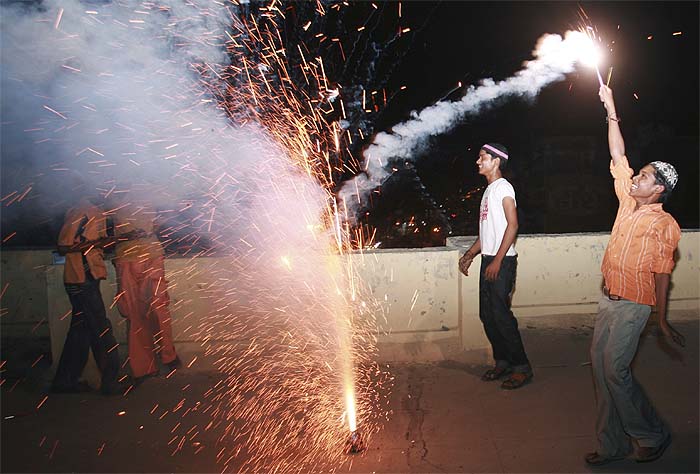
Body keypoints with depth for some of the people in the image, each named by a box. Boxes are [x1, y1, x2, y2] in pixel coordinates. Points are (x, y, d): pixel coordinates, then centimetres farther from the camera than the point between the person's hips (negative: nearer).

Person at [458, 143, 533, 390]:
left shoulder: (503, 187, -8)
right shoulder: (488, 190, 19)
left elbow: (512, 225, -17)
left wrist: (497, 261, -21)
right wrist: (470, 254, 19)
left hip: (502, 261, -9)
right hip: (488, 259, 9)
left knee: (501, 314, -9)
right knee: (487, 315, 10)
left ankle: (522, 367, 3)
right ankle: (502, 362, 21)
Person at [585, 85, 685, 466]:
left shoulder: (662, 224, -11)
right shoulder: (629, 201, 8)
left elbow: (662, 273, -12)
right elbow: (618, 156, 11)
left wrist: (662, 319, -11)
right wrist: (611, 112, 11)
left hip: (633, 305, -7)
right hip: (609, 299, 8)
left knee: (615, 369, -7)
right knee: (599, 364, 6)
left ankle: (653, 435, 16)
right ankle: (612, 444, 17)